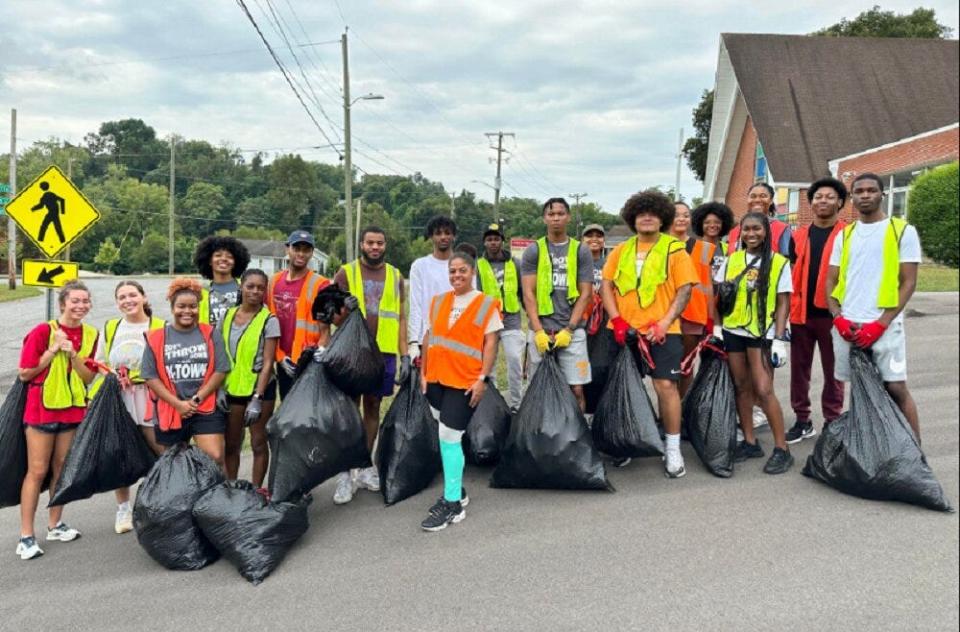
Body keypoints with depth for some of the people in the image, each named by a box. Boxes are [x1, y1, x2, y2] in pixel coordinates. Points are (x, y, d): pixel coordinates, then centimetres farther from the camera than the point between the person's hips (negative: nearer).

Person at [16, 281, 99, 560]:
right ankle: (26, 536, 5)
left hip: (73, 409, 4)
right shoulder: (43, 332, -11)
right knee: (37, 471, -2)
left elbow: (88, 377, -2)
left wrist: (72, 353, -17)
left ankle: (55, 525, 26)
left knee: (62, 468, 12)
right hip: (41, 408, -4)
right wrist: (53, 351, -18)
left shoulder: (90, 335, 1)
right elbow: (25, 373, -10)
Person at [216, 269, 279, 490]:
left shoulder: (269, 320, -7)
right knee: (230, 443, 12)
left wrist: (257, 399, -15)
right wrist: (219, 389, -1)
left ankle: (256, 489, 18)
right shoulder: (227, 316, 5)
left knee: (258, 442, 5)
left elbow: (267, 363, -10)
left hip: (260, 389, -4)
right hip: (232, 389, 4)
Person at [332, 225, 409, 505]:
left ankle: (365, 467, 22)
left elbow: (401, 317, 10)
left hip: (384, 353, 3)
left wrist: (405, 355, 4)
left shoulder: (395, 276, 10)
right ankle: (346, 474, 4)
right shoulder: (345, 273, 1)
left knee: (373, 406, 10)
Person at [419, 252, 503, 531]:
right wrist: (423, 372, 10)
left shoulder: (486, 304, -3)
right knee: (448, 437, 15)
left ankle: (452, 504, 3)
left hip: (465, 381, -5)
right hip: (436, 378, 5)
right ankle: (456, 490, 31)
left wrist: (483, 378, -13)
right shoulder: (438, 302, 11)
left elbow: (490, 344, -6)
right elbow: (429, 337, 14)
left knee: (449, 436, -8)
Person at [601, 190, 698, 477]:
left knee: (666, 386, -7)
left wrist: (664, 323, -14)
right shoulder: (621, 251, 10)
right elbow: (607, 285, 9)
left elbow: (685, 290, -3)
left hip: (661, 331, -3)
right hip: (625, 331, 4)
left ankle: (673, 450, 4)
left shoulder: (675, 249, 0)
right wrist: (616, 319, -5)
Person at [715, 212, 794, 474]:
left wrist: (779, 339, -10)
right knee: (741, 387, 8)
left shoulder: (779, 263, -2)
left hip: (762, 334, -4)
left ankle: (782, 449, 1)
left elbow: (782, 304, -3)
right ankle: (749, 442, 19)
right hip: (733, 332, 4)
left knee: (763, 390, -9)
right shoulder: (731, 260, 7)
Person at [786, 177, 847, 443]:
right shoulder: (799, 236, 10)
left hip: (832, 314, -4)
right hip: (801, 313, 4)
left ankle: (832, 423, 17)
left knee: (833, 370, 6)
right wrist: (787, 308, 5)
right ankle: (802, 421, 22)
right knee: (799, 368, 10)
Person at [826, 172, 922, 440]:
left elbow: (908, 283, -3)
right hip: (846, 326, 4)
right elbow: (831, 282, 12)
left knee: (896, 388, -3)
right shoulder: (844, 235, 12)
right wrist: (839, 319, -4)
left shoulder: (903, 231, 0)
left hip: (884, 325, -4)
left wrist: (880, 324, -12)